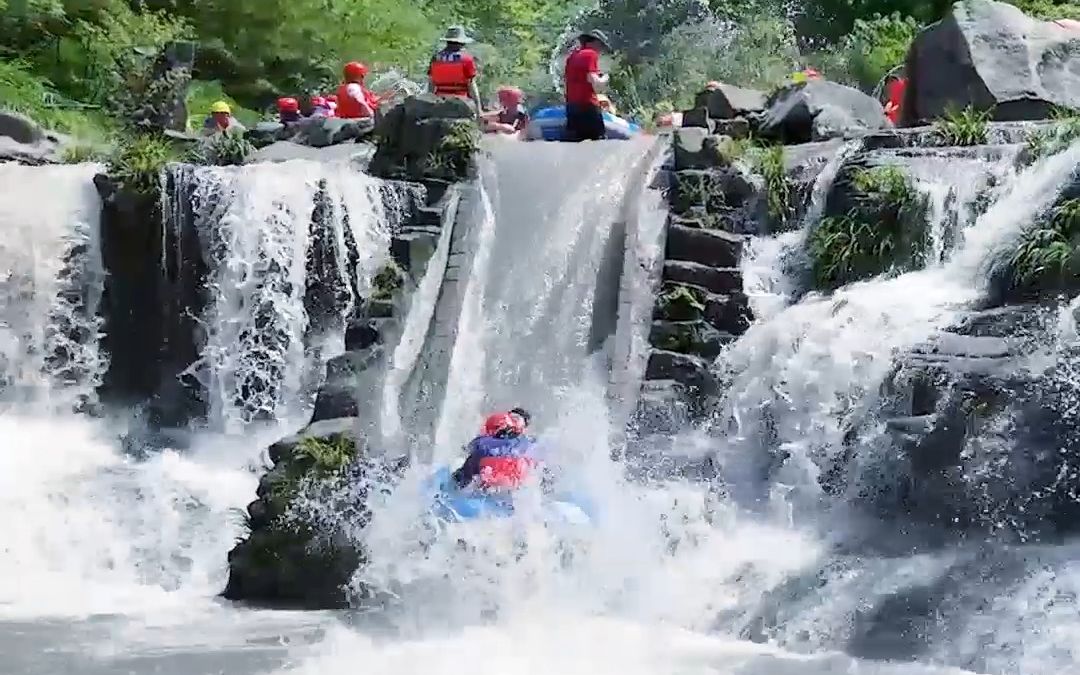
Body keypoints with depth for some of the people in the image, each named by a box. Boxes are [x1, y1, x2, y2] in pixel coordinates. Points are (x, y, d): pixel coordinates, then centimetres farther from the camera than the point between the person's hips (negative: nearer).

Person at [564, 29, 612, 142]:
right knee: (599, 141, -6)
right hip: (588, 106, -8)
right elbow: (593, 81, -17)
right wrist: (604, 79, 3)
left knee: (573, 141, 6)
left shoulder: (572, 55, 16)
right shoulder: (591, 54, -7)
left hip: (572, 105, 8)